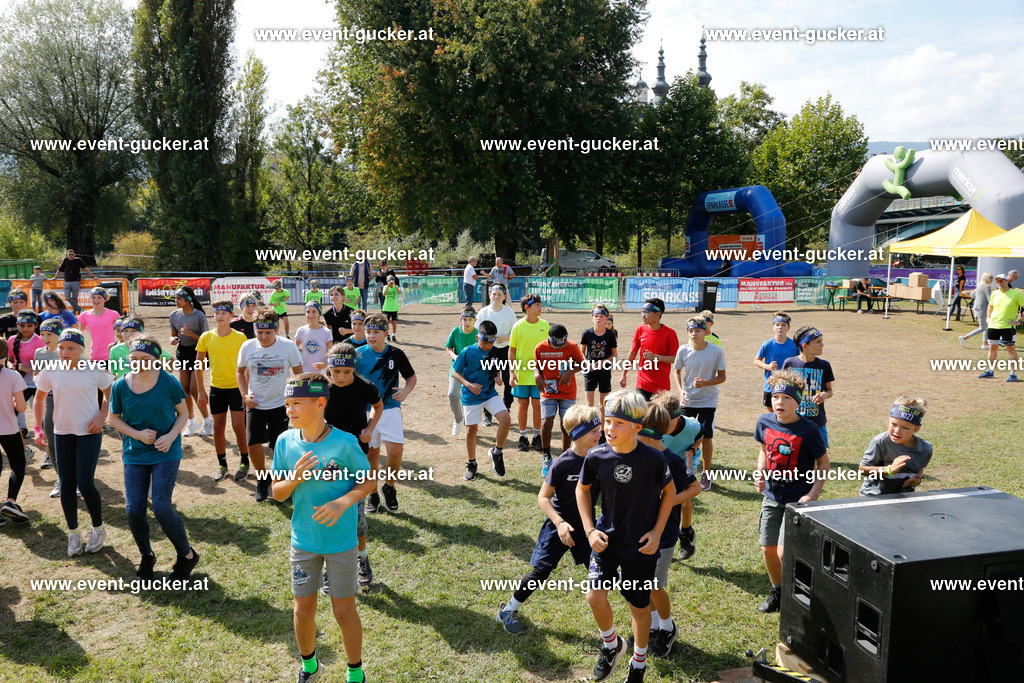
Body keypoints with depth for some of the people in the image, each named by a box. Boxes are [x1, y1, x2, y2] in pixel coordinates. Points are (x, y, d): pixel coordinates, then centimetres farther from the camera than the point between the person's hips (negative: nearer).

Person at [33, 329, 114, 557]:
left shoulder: (95, 371, -10)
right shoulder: (50, 372, -3)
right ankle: (73, 532, 25)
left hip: (89, 433, -3)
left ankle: (98, 528, 15)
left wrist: (101, 417, -8)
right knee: (66, 485, 6)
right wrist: (38, 428, 7)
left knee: (85, 484, -8)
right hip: (62, 433, 3)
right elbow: (39, 399, 13)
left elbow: (110, 395, 5)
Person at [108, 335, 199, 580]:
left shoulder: (169, 382, -9)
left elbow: (183, 414, 1)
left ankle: (187, 555, 11)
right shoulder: (120, 386, -4)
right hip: (134, 455, 3)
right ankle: (146, 556, 28)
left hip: (166, 454, -3)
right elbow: (114, 418, 7)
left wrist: (171, 436, -17)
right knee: (133, 510, -1)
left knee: (161, 507, -12)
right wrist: (138, 434, -10)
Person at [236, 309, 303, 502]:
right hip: (255, 405, 2)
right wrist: (245, 395, -3)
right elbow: (240, 372, 10)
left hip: (280, 404, -2)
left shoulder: (288, 346, -10)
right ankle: (262, 479, 20)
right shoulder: (247, 347, -4)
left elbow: (298, 373, 0)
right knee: (253, 443, -4)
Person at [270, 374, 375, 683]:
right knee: (303, 610, 15)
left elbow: (367, 480, -6)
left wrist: (343, 502, -23)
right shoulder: (285, 441, -8)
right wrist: (295, 477, -22)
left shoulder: (344, 443, -18)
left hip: (341, 541, -3)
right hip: (303, 541, 3)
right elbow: (277, 493, 0)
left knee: (344, 610, 9)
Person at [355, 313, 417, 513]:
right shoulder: (358, 354, -3)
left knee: (395, 452, -12)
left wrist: (406, 391, -12)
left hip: (391, 410, -1)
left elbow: (411, 376, 8)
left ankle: (389, 487, 14)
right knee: (371, 454, 7)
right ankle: (373, 495, 24)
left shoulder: (396, 354, -3)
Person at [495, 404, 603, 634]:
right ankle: (508, 610, 19)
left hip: (585, 524, 4)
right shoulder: (562, 464, -20)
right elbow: (543, 497, -14)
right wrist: (559, 523, -25)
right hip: (559, 524, -4)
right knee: (540, 572, 1)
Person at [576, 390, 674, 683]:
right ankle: (611, 645, 21)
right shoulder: (596, 457, -13)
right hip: (607, 538, 2)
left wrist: (657, 532, -6)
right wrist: (589, 529, -3)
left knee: (639, 606, 11)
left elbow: (669, 490, -1)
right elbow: (582, 488, 5)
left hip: (641, 545, -1)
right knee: (595, 596, -11)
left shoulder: (653, 459, -19)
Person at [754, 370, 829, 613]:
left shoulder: (808, 430, -16)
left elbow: (823, 462, -6)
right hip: (772, 495, 5)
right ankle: (777, 591, 35)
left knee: (785, 552, -9)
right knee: (768, 549, 10)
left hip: (799, 499, -5)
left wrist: (813, 495, -14)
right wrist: (760, 473, -3)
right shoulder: (765, 422, -4)